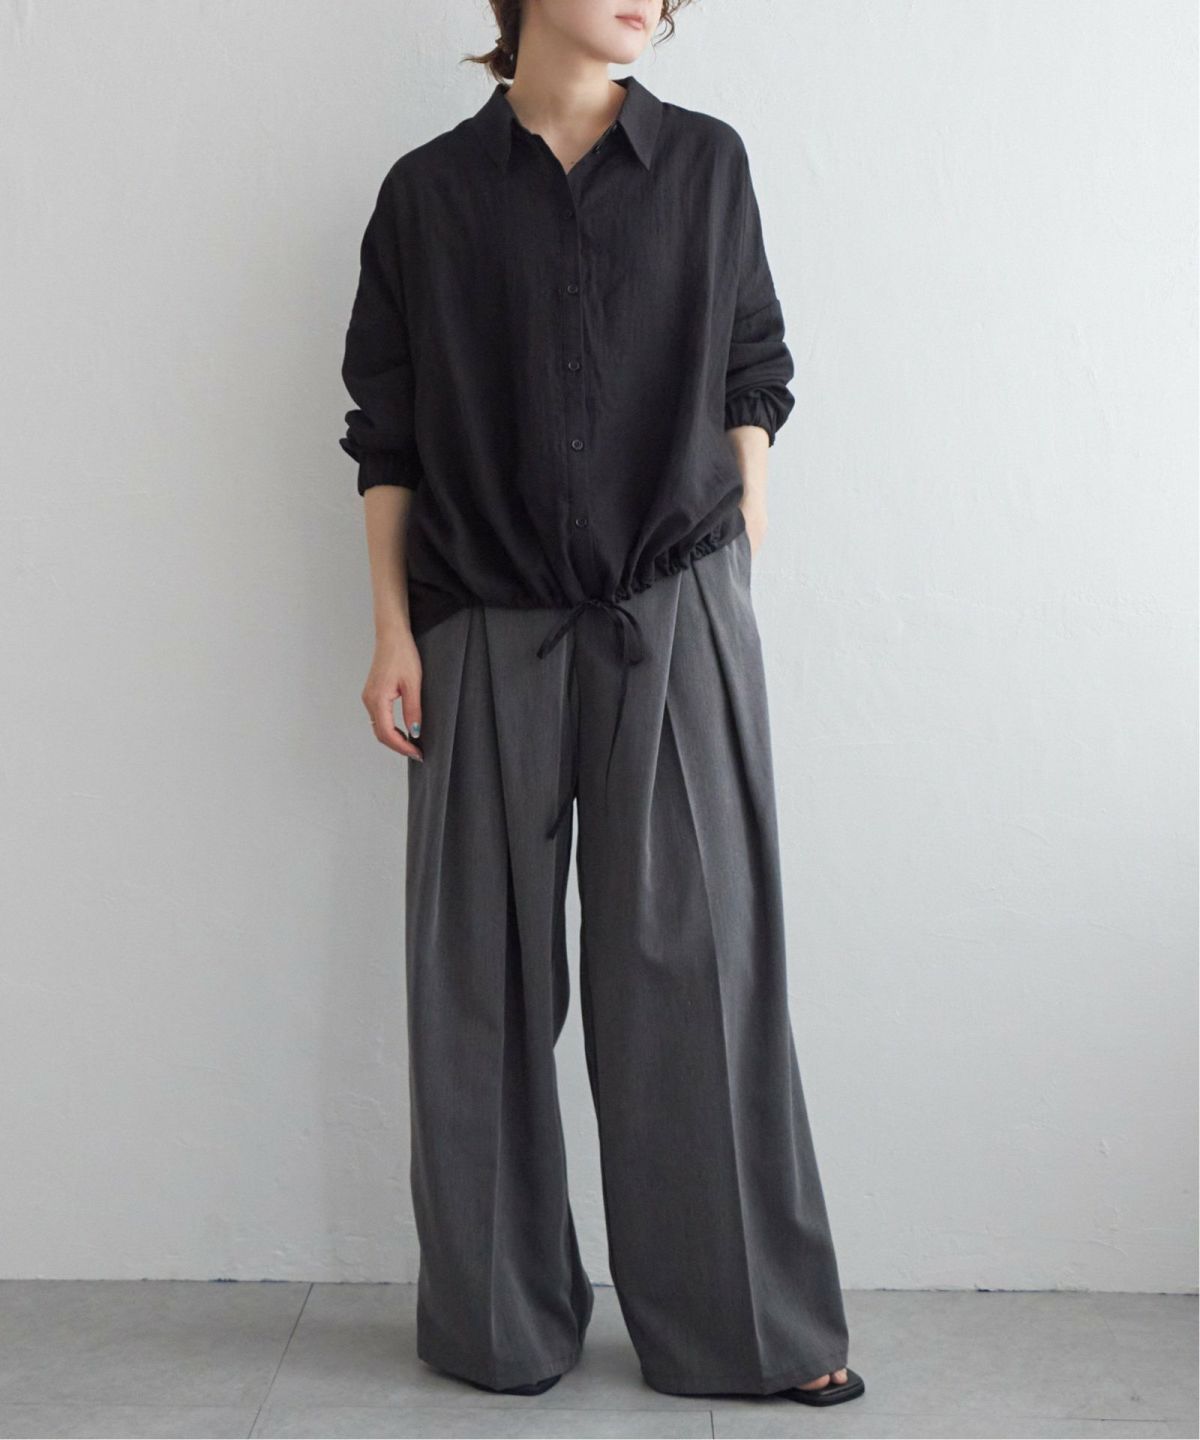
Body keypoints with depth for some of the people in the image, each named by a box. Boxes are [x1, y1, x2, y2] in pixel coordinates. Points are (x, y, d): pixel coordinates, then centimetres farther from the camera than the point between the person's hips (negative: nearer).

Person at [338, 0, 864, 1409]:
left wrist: (740, 570, 4)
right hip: (488, 638, 0)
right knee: (488, 973, 6)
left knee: (695, 958, 2)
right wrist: (393, 633, 0)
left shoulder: (706, 163, 7)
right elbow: (387, 434, 5)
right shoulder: (429, 191, 4)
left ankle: (748, 1321, 16)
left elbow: (750, 382, 11)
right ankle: (500, 1321, 22)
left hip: (677, 623, 0)